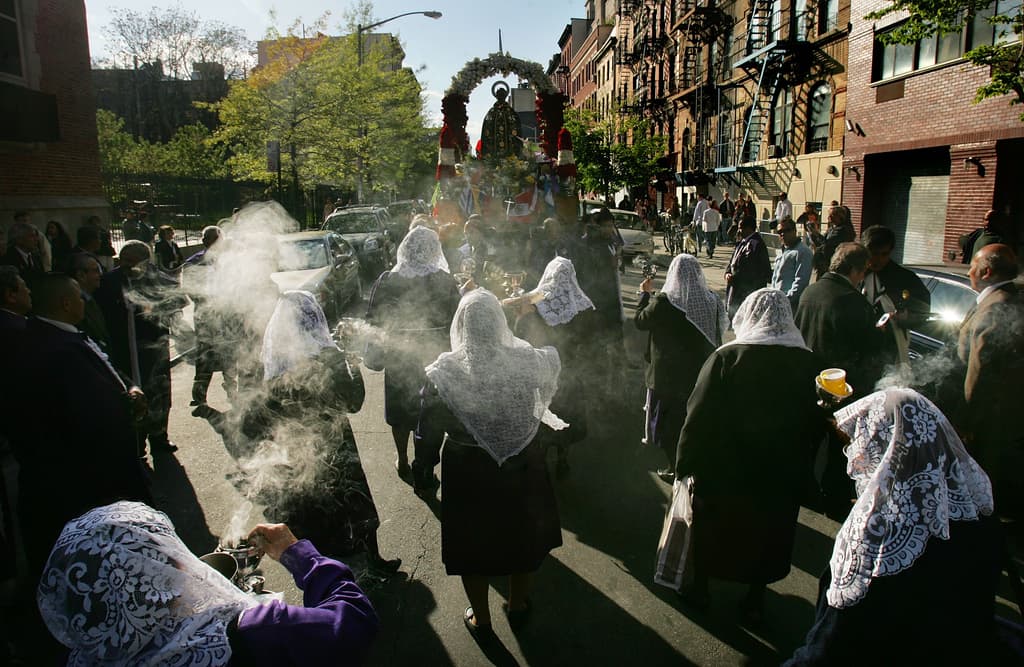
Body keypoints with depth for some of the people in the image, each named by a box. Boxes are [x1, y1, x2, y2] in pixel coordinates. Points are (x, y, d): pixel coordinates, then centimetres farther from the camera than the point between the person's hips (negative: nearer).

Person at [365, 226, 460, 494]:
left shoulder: (386, 281, -12)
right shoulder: (446, 282, -15)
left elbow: (373, 320, -6)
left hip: (398, 358, 2)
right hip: (436, 358, -1)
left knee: (400, 411, 22)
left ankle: (403, 462, 39)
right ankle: (424, 474, 19)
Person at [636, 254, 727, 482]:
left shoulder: (662, 303, -20)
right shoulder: (711, 301, -10)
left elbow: (640, 321, -3)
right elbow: (720, 330, 4)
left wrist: (645, 293, 8)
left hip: (667, 376, -3)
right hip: (701, 374, 3)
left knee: (669, 423, 14)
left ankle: (675, 469, 22)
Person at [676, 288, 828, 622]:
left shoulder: (726, 357, -19)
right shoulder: (809, 363, -8)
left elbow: (699, 416, -16)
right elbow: (817, 425, 1)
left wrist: (685, 463, -5)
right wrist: (800, 470, 13)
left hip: (723, 470, -2)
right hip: (783, 478, 3)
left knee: (710, 530, 19)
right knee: (767, 535, 21)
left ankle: (700, 588, 35)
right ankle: (754, 600, 34)